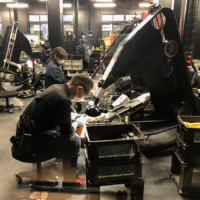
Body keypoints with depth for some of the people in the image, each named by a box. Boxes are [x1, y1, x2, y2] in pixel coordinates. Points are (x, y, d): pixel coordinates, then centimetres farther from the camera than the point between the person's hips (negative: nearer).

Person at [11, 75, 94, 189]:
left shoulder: (58, 87, 1)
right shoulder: (62, 99, -28)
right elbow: (67, 132, -23)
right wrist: (75, 125, -2)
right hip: (31, 139, -10)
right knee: (74, 140, -16)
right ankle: (70, 180, 1)